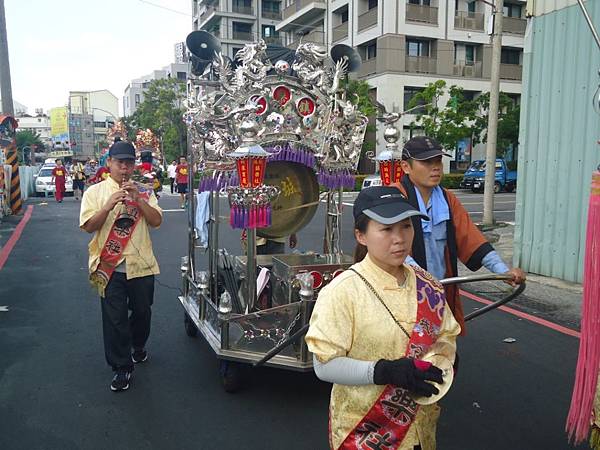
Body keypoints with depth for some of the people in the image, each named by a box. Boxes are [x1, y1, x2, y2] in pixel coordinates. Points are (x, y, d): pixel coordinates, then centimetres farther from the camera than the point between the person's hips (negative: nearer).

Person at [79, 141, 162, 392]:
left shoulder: (144, 192, 6)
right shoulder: (95, 192, 1)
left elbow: (157, 222, -4)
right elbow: (89, 226, -8)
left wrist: (139, 200, -16)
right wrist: (110, 204, -21)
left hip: (141, 264, 2)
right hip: (110, 266, -2)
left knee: (142, 312, 18)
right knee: (115, 319, 1)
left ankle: (138, 347, 45)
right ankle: (121, 367, 15)